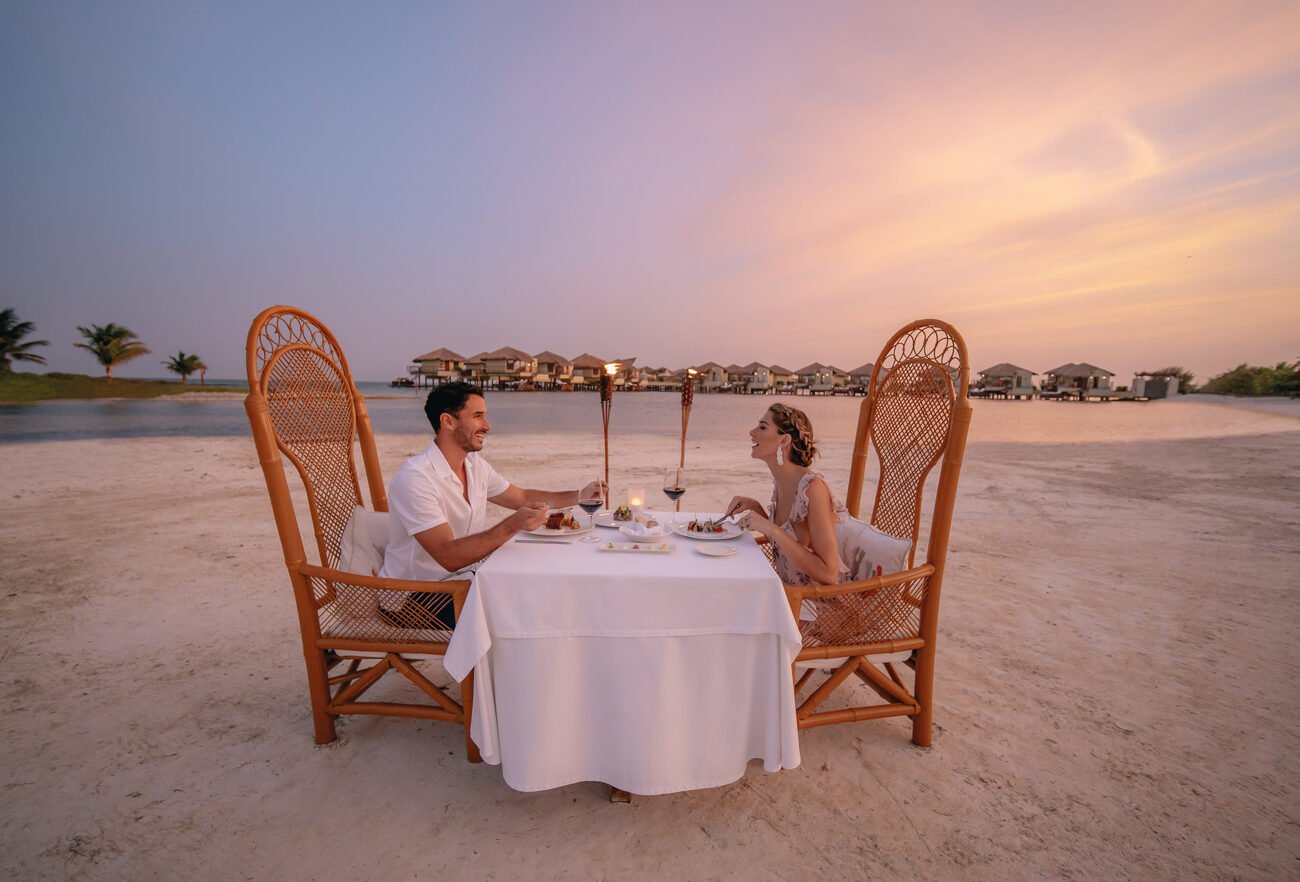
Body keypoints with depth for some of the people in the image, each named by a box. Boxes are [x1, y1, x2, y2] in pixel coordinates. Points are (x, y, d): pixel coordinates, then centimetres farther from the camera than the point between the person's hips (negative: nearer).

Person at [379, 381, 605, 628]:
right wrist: (512, 526, -38)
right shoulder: (414, 478, -23)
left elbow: (521, 497, 15)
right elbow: (449, 557, -29)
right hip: (412, 596, -7)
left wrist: (579, 495, 6)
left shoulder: (475, 464, 3)